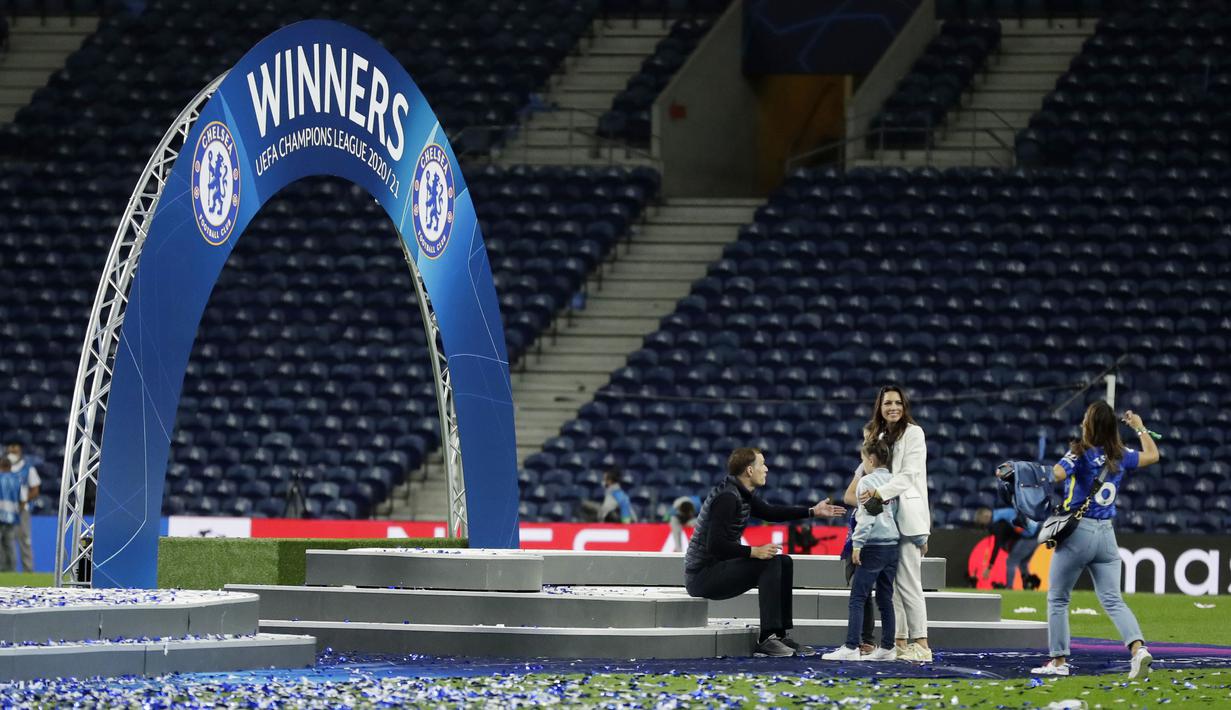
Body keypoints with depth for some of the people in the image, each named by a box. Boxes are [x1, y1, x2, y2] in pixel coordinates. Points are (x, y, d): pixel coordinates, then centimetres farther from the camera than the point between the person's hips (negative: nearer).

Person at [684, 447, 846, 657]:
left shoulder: (743, 494, 9)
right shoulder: (727, 497, -22)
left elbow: (770, 512, 26)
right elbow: (716, 545, -28)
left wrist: (813, 511, 24)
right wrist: (754, 552, -27)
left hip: (718, 568, 11)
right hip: (702, 575, -11)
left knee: (783, 562, 10)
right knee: (770, 564, -22)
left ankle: (780, 634, 9)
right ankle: (767, 638, -23)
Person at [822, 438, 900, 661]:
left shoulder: (867, 481, -7)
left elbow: (866, 515, -14)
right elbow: (895, 511, 15)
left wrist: (857, 543, -13)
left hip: (874, 546, -7)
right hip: (893, 544, 7)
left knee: (858, 598, -8)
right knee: (885, 599, 12)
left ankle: (851, 648, -14)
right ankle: (887, 647, 11)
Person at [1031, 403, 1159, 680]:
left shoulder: (1081, 453, -9)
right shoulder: (1120, 456, 6)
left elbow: (1057, 475, -26)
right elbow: (1152, 455, 22)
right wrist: (1140, 428, 34)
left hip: (1078, 532, -5)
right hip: (1107, 534, 5)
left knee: (1057, 598, 10)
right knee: (1113, 600, 2)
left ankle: (1059, 660, 11)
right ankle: (1138, 648, -20)